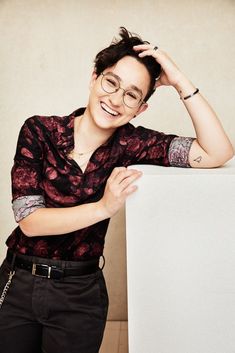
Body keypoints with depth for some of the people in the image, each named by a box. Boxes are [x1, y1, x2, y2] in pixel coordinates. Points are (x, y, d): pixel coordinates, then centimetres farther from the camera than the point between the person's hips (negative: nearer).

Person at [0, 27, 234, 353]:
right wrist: (104, 208, -28)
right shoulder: (39, 131, -12)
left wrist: (180, 82, -22)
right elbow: (29, 220, -17)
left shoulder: (131, 144, -11)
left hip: (79, 295, 0)